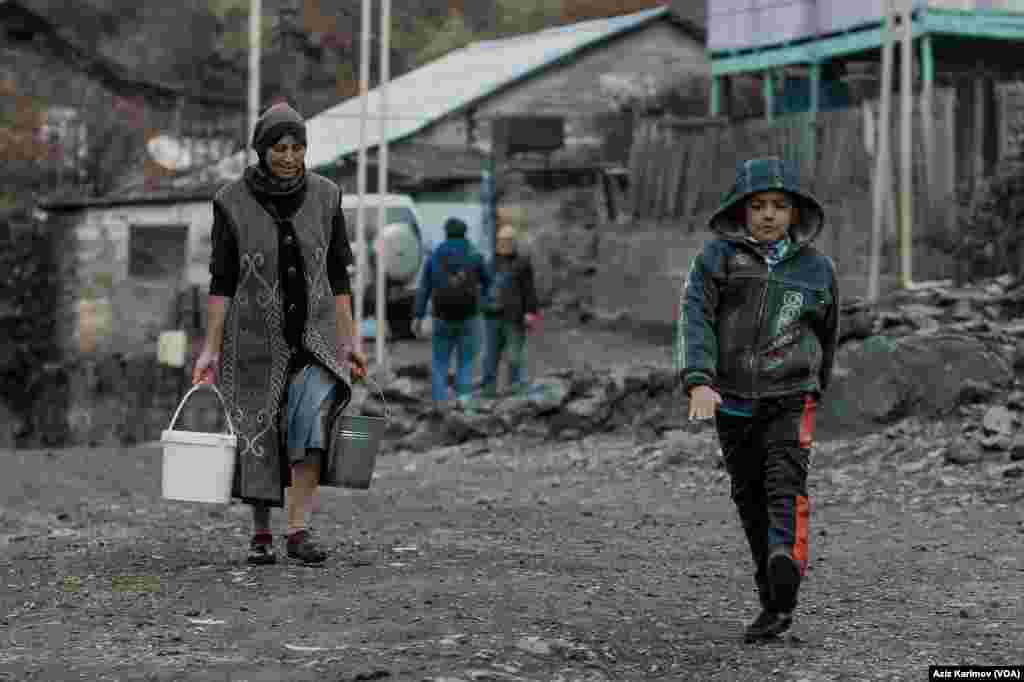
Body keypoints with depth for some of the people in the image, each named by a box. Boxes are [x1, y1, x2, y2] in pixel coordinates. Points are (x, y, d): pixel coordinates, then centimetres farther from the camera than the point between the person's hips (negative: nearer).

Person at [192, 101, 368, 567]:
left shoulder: (324, 196, -1)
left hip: (314, 332, 1)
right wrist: (211, 350, -8)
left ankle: (298, 531, -19)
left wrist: (349, 342, 0)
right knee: (259, 435, 3)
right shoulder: (233, 202, -6)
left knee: (314, 413, -22)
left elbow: (337, 275, 4)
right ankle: (261, 535, 22)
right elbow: (222, 280, -3)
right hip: (256, 336, -1)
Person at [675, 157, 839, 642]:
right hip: (732, 402, 1)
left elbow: (827, 334, 20)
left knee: (785, 484, -22)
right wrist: (698, 381, -27)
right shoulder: (718, 257, -2)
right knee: (750, 499, 9)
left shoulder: (816, 268, 4)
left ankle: (787, 564, -42)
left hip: (790, 398, -1)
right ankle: (773, 601, 21)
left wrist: (815, 388, 29)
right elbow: (695, 317, -13)